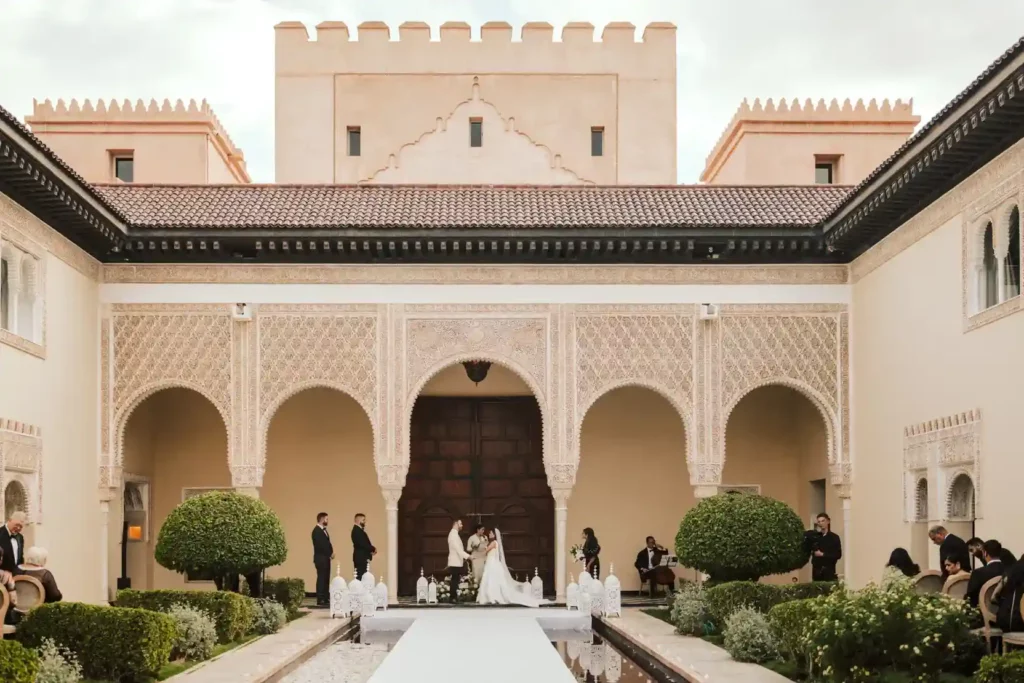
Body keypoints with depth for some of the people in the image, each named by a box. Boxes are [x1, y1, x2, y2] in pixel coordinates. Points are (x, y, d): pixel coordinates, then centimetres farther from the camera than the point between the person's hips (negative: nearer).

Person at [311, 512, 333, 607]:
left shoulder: (323, 530, 17)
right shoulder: (317, 531, -14)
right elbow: (321, 545, -20)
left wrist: (331, 552, 1)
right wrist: (330, 553, -12)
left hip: (325, 558, 9)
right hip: (320, 558, -9)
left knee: (326, 579, 9)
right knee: (321, 579, -8)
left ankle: (326, 599, 12)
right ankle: (320, 601, -7)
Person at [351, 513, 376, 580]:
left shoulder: (359, 530, 18)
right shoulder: (357, 530, -15)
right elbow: (362, 544, -22)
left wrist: (371, 549, 1)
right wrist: (373, 549, -10)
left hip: (362, 557, 10)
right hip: (361, 557, -10)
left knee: (361, 576, 6)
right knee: (361, 577, -12)